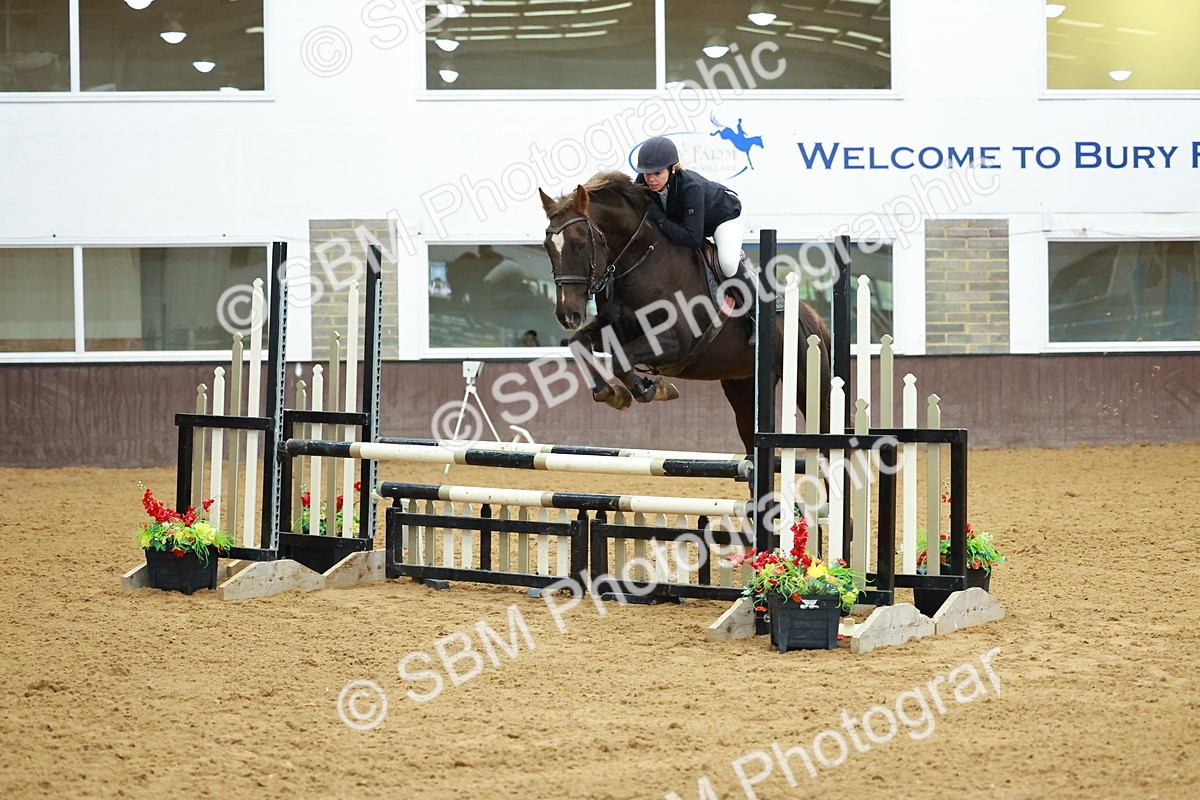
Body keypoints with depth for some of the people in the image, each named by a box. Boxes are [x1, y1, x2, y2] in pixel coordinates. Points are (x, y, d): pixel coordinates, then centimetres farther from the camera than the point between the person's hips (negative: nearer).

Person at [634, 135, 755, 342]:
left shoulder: (691, 187, -44)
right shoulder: (643, 183, -27)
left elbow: (693, 239, -47)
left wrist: (660, 219, -48)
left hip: (724, 216, -7)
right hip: (682, 216, 7)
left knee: (728, 263, -32)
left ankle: (756, 317, -14)